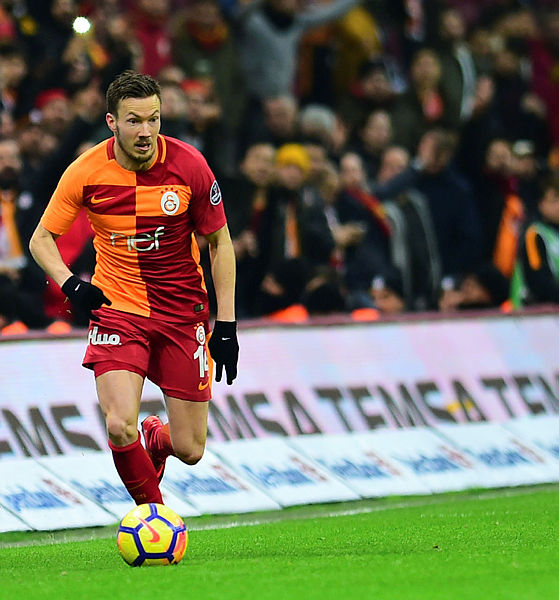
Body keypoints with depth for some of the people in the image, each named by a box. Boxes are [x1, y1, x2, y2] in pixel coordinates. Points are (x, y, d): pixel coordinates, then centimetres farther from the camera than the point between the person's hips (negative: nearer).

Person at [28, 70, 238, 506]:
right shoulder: (86, 172, -11)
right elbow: (42, 238, 1)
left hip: (183, 311, 1)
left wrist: (226, 324, -4)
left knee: (189, 450, 1)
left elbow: (220, 243, 0)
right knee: (120, 427, -22)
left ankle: (155, 440, 40)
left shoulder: (189, 165, -11)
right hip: (116, 305, -1)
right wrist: (71, 284, -18)